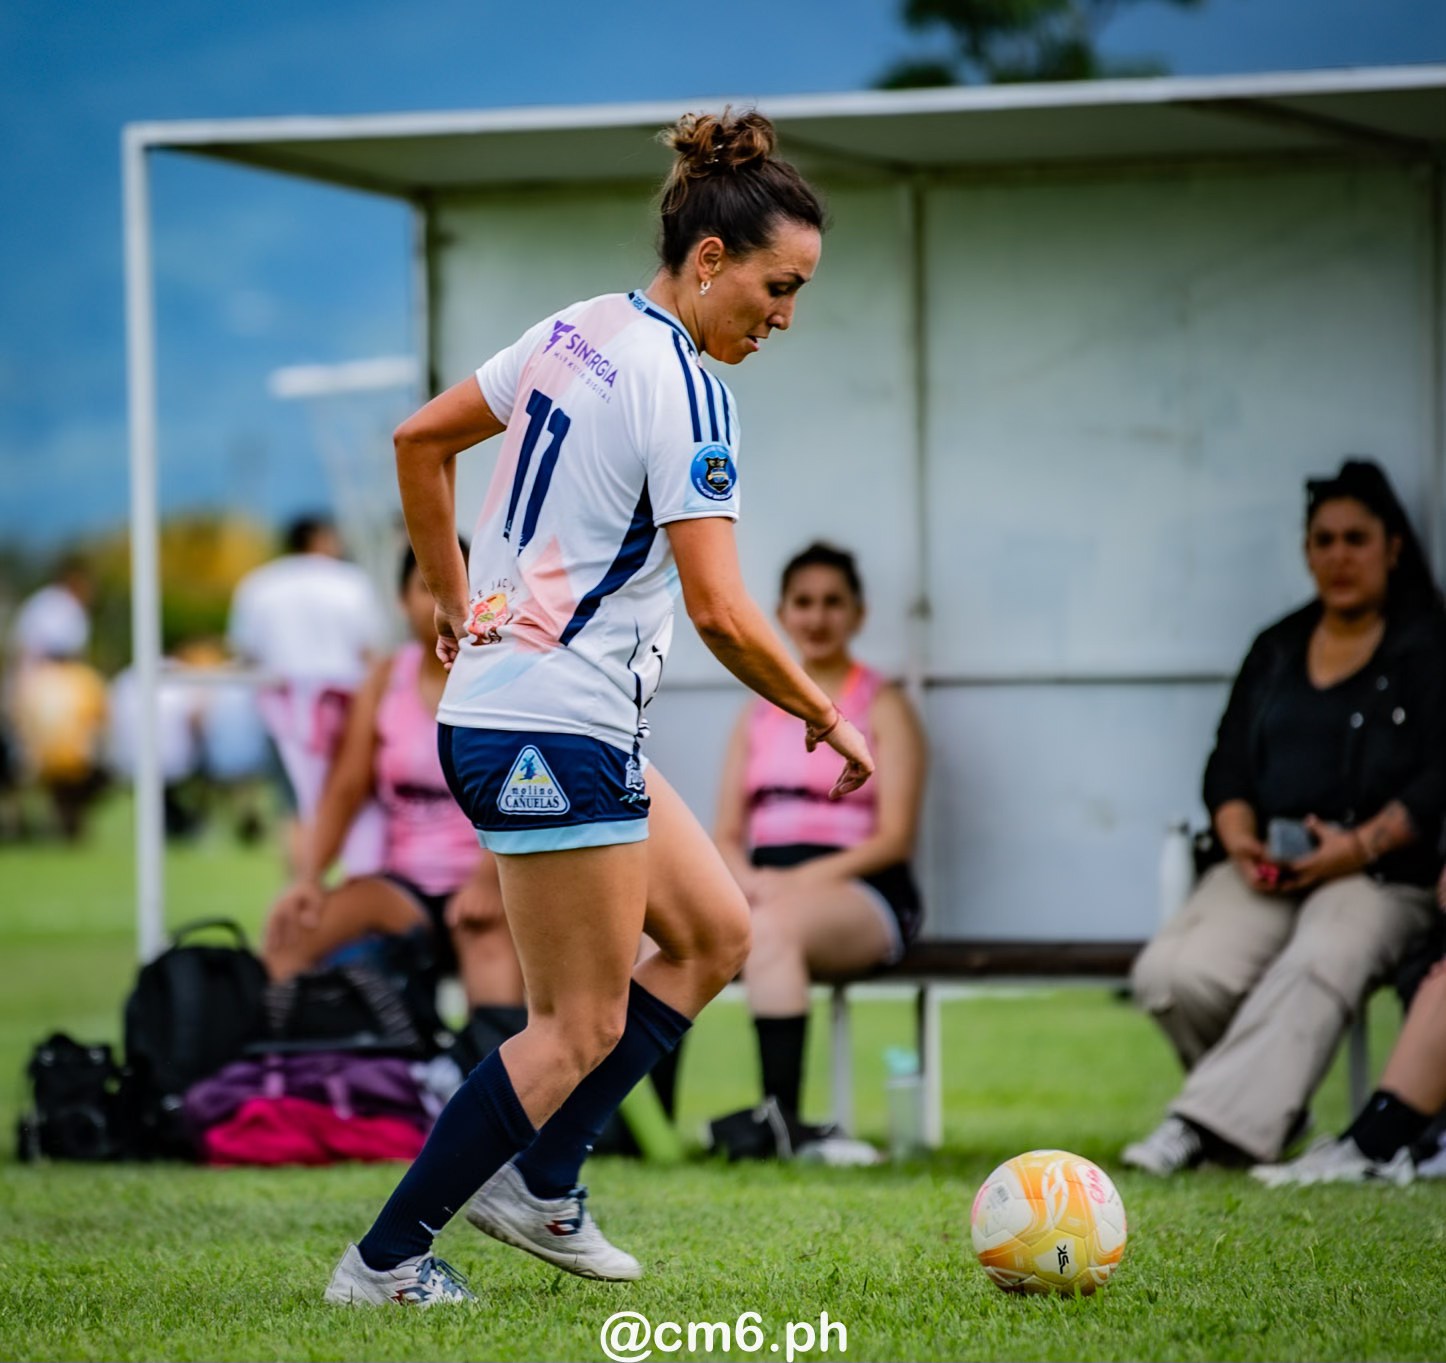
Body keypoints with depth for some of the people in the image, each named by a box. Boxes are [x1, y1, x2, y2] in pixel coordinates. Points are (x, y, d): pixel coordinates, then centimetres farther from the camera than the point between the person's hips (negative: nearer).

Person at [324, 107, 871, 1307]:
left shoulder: (579, 331, 9)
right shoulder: (683, 388, -18)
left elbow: (420, 438, 19)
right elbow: (720, 611, -21)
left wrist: (457, 605, 25)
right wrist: (830, 722, -8)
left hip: (497, 702, 10)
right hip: (556, 734, -10)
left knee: (715, 935, 15)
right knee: (583, 1025, -1)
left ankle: (539, 1185, 16)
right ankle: (384, 1261, 3)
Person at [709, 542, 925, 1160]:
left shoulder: (882, 707, 8)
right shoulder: (757, 715, 23)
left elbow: (895, 836, -3)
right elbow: (726, 835, 16)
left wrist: (802, 880, -16)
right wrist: (748, 878, -8)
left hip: (861, 893, -4)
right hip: (766, 887, 4)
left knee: (772, 925, -39)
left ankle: (781, 1117, -40)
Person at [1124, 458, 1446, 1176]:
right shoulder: (1277, 649, 23)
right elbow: (1228, 765, 17)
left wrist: (1361, 846, -16)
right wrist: (1240, 837, -5)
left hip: (1383, 871, -4)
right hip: (1266, 869, 4)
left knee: (1317, 964, -39)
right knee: (1174, 974, -26)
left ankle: (1203, 1124, -44)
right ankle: (1263, 1109, -6)